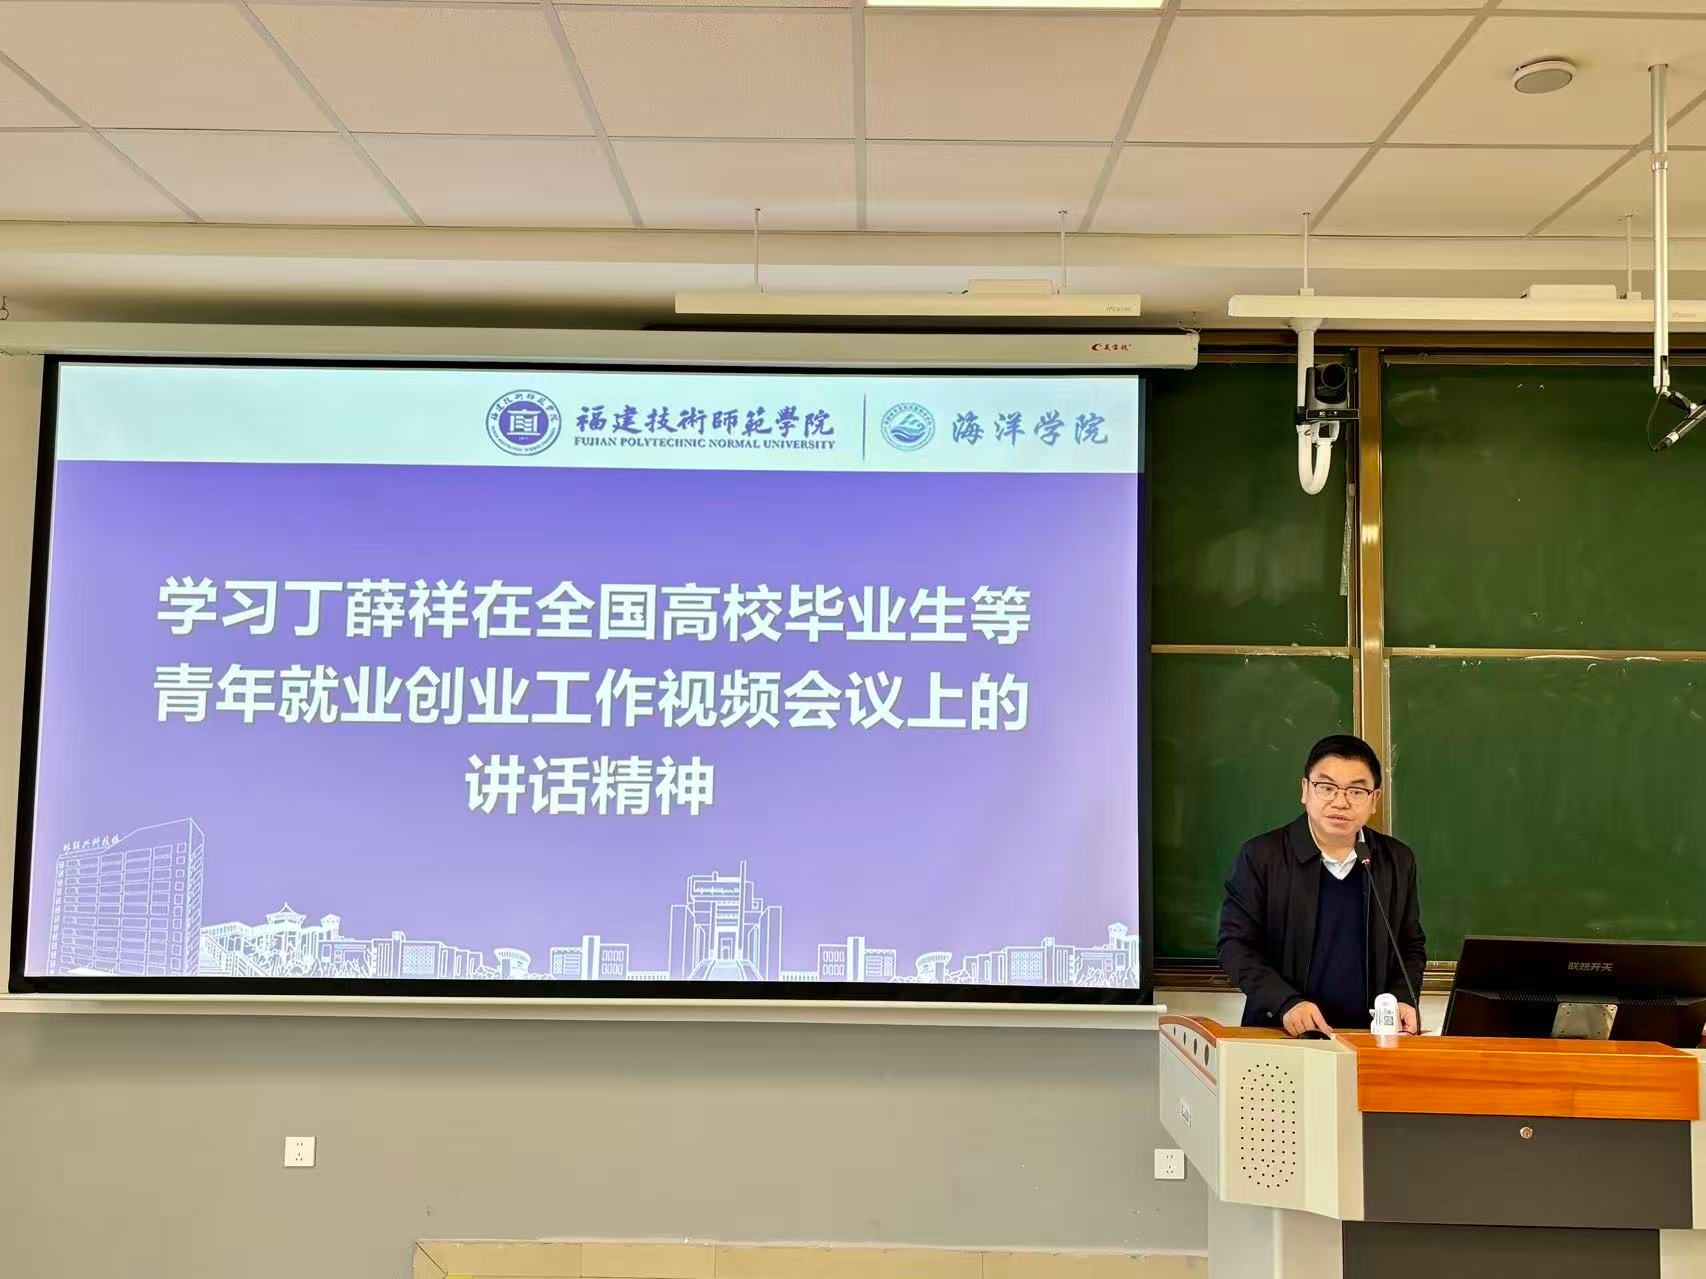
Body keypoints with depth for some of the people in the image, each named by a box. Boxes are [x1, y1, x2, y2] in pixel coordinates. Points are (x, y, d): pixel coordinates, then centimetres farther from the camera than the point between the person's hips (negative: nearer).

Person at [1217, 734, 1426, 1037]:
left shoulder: (1397, 861, 8)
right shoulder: (1262, 856, -2)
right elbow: (1236, 944, -3)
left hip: (1369, 1037, 3)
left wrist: (1402, 1000, 1)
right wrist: (1286, 1003, -15)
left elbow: (1411, 947, 18)